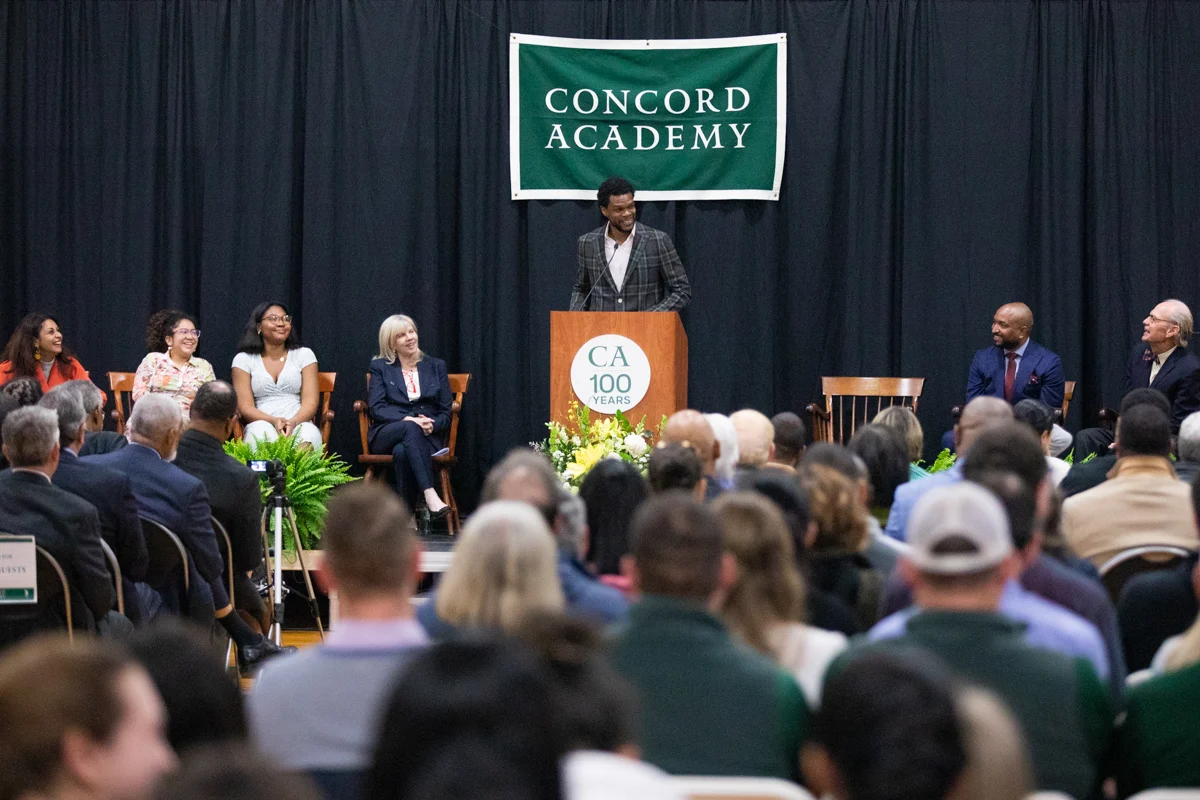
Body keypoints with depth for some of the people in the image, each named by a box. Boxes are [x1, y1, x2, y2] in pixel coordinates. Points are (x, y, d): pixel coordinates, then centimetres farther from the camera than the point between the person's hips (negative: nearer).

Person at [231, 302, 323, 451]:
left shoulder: (304, 355, 13)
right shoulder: (243, 360, 11)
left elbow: (310, 402, 3)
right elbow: (245, 407, 1)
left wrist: (293, 422, -19)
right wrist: (274, 421, -20)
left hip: (300, 424, 1)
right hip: (261, 423, -1)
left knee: (308, 433, -37)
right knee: (261, 429, -38)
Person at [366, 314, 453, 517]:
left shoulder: (436, 366, 18)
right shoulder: (379, 367, 14)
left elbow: (446, 412, 12)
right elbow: (376, 408, 0)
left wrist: (432, 425, -12)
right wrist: (407, 420, -18)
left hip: (428, 436, 1)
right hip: (387, 435, -1)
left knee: (402, 451, -37)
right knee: (411, 428, -38)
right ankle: (430, 495, -51)